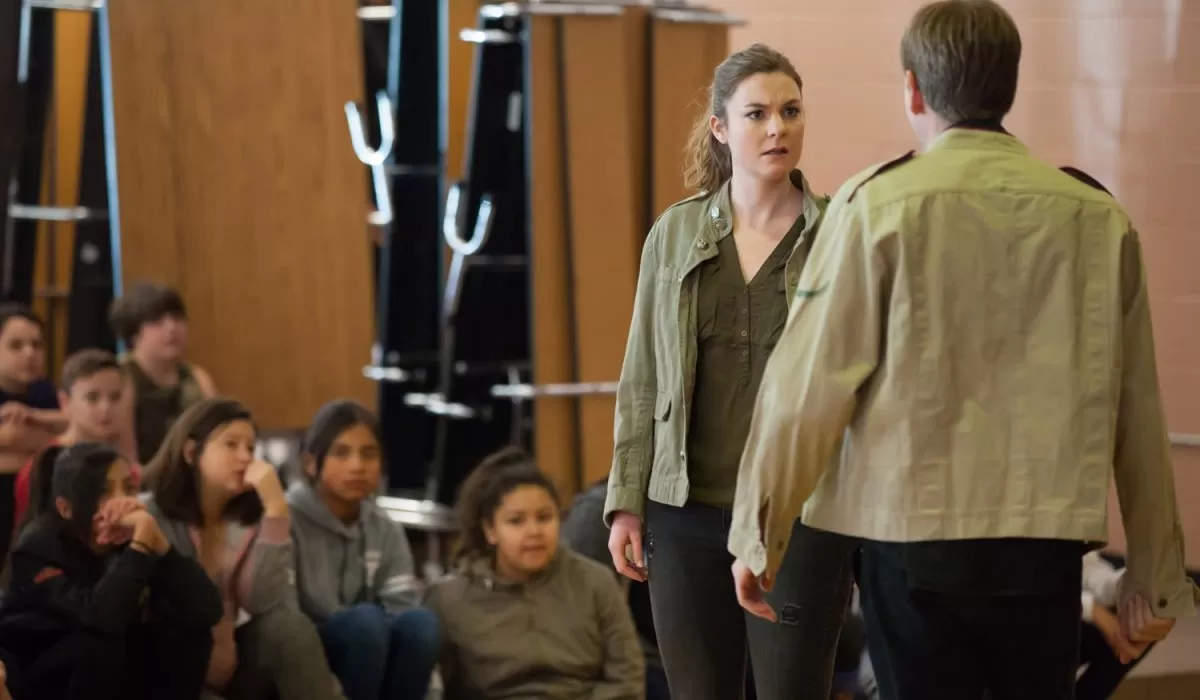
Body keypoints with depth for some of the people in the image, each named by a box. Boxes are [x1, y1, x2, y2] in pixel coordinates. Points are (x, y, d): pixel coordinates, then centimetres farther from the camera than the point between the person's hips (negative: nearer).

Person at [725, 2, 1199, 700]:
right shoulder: (1099, 218, 3)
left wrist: (757, 537, 4)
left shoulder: (879, 205, -5)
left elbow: (809, 384, -6)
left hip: (912, 532, -2)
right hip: (1046, 538, 2)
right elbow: (1137, 412, 6)